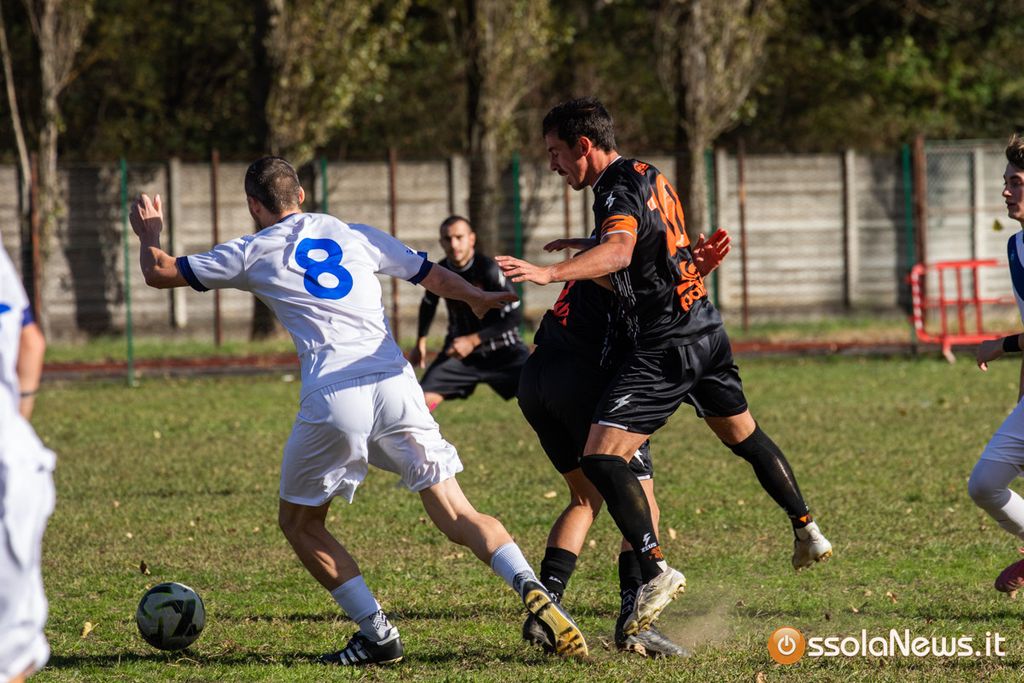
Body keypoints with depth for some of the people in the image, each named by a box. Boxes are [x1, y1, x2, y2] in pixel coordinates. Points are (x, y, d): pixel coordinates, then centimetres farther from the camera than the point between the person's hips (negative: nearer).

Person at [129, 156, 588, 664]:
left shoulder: (254, 252, 13)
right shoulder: (356, 236, 20)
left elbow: (159, 273, 21)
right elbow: (433, 277, 30)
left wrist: (148, 233, 43)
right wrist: (479, 300, 50)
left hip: (331, 399, -3)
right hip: (395, 385, 3)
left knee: (299, 523, 17)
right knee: (456, 516, 5)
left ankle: (378, 635, 7)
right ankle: (531, 590, -20)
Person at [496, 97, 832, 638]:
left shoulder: (619, 191, -16)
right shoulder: (646, 175, 13)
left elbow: (619, 251, -39)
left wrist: (548, 273, -51)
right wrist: (579, 248, 33)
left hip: (666, 347, -10)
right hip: (706, 328, 10)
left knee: (601, 458, -16)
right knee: (743, 436, 29)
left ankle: (656, 570, -27)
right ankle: (808, 532, 42)